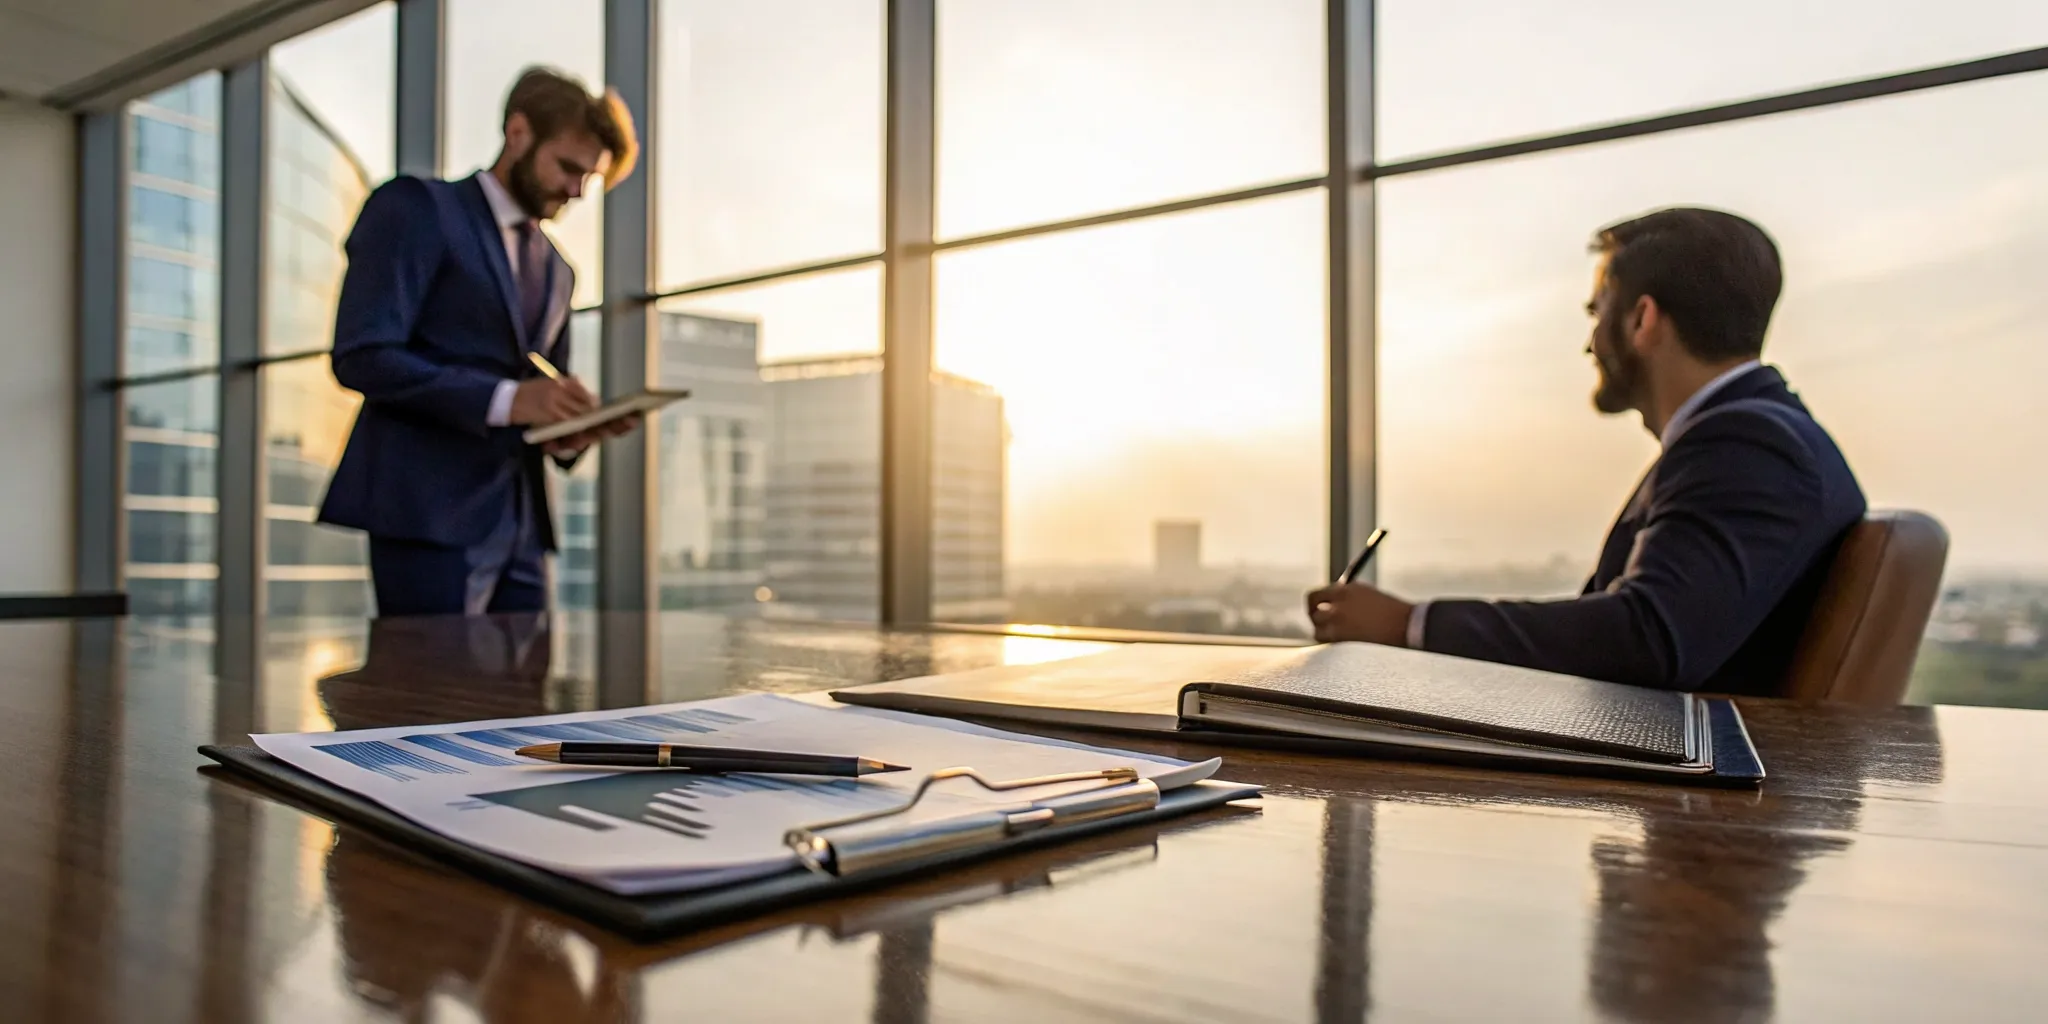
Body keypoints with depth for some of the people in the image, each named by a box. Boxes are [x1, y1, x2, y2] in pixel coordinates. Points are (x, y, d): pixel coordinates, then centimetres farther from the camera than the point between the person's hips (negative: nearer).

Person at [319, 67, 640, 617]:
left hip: (519, 525, 6)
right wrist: (506, 399, -20)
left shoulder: (556, 268, 23)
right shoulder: (416, 207, 2)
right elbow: (363, 356, -11)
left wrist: (571, 432, 1)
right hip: (431, 512, -6)